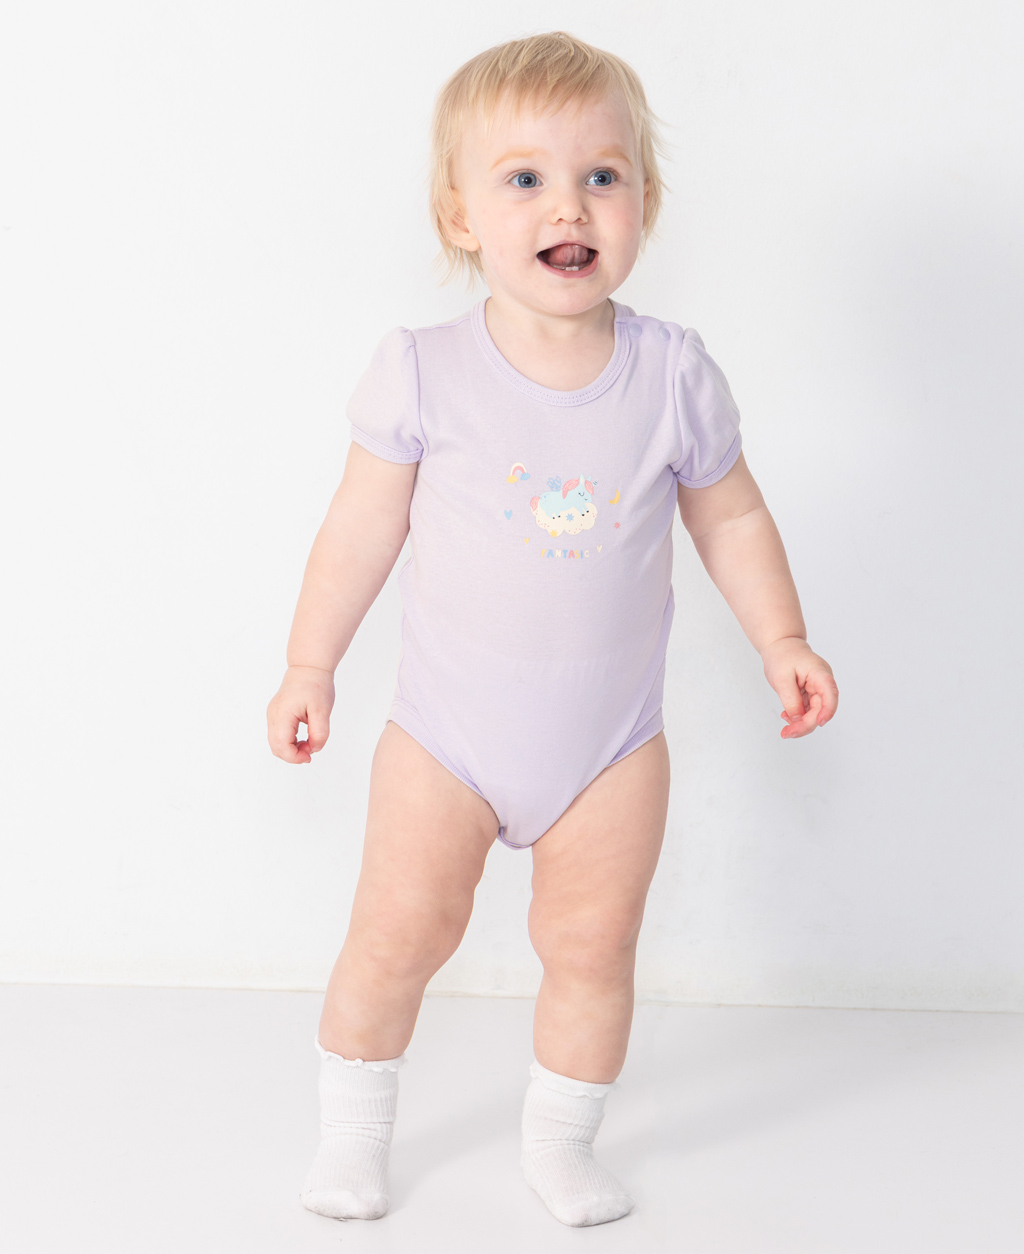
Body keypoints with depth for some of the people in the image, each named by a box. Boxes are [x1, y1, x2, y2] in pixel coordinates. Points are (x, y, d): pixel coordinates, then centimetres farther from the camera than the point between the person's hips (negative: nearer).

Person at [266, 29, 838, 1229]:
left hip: (612, 744, 1)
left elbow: (729, 516, 4)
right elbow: (364, 526, -3)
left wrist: (781, 642, 0)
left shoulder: (674, 374, -9)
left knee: (592, 949, 10)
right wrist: (310, 664, 0)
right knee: (396, 936, 4)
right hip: (448, 735, -1)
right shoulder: (422, 374, -12)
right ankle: (351, 1132, 28)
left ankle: (562, 1142, 33)